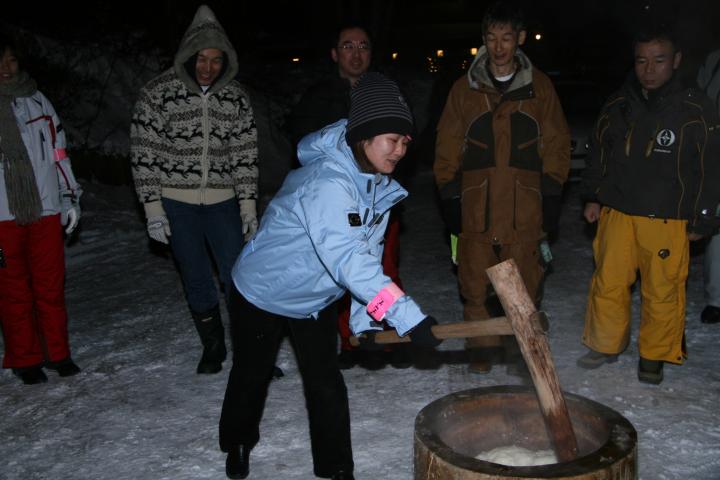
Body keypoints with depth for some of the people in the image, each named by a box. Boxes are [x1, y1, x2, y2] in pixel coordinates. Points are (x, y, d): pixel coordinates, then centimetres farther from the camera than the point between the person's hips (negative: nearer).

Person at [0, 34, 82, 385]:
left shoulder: (37, 101, 9)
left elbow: (58, 151, 13)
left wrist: (70, 198, 12)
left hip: (45, 210, 2)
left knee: (51, 287, 6)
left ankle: (58, 353, 20)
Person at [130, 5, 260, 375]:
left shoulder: (236, 98, 1)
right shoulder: (158, 93, -7)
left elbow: (245, 155, 5)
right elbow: (144, 154, -6)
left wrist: (248, 205, 2)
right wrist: (152, 208, -8)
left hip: (223, 202, 1)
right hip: (176, 204, -1)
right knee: (197, 281, 8)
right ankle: (212, 346, 27)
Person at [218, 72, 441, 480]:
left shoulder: (380, 187, -8)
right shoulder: (328, 181, -36)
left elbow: (368, 257, -3)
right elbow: (346, 259, -48)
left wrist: (364, 318, -13)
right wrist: (409, 317, -52)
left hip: (315, 301, 6)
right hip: (263, 293, -6)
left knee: (327, 384, 5)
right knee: (252, 374, 16)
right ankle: (238, 443, 43)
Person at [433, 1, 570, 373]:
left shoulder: (539, 87, 6)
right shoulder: (465, 88, 6)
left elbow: (556, 147, 8)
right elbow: (447, 150, 7)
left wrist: (551, 202, 2)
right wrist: (450, 202, 2)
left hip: (524, 209, 0)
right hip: (476, 208, 1)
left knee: (525, 285, 4)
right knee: (476, 284, 5)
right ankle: (482, 346, 21)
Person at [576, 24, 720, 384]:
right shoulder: (616, 106, 6)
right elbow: (597, 155, 16)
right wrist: (593, 197, 11)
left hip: (667, 220, -3)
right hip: (616, 215, 3)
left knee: (662, 291, 4)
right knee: (608, 284, 9)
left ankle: (654, 355, 22)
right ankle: (605, 345, 28)